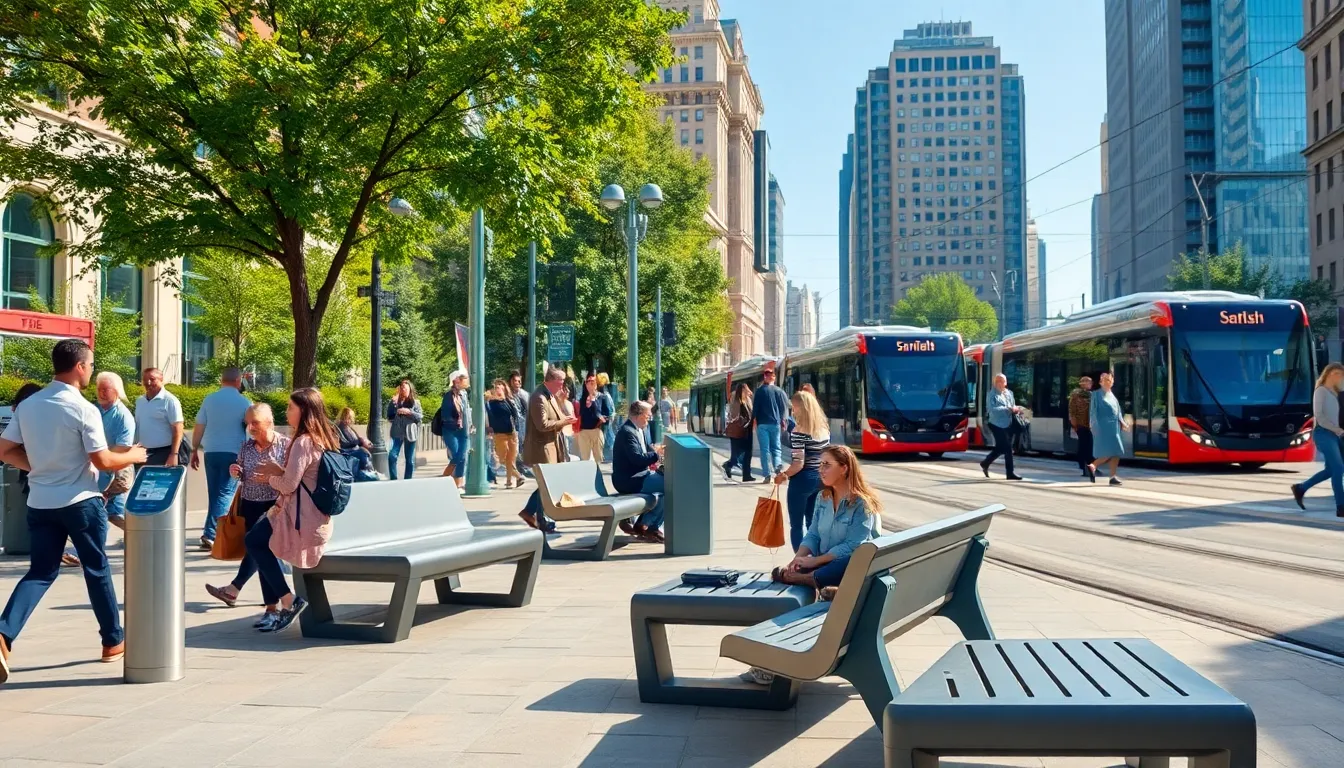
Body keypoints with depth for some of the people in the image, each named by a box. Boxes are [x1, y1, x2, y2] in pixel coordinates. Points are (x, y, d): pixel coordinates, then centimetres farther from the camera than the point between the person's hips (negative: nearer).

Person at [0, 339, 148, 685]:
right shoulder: (84, 410, -15)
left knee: (40, 572, 9)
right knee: (97, 569, 10)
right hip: (80, 502, -5)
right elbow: (103, 461, -16)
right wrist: (133, 456, 2)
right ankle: (114, 641, 23)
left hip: (40, 503, 5)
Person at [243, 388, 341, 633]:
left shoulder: (303, 442, -17)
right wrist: (279, 470, 10)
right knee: (259, 541, 14)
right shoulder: (322, 439, 12)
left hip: (302, 519, -9)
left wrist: (271, 479, 2)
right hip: (316, 516, 9)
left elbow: (289, 485, -18)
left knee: (253, 541, 1)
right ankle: (275, 609, 11)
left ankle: (288, 601, -1)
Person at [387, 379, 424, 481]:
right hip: (397, 433, 1)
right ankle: (393, 480, -3)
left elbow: (420, 417, -2)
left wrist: (409, 412, -16)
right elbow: (389, 417, 3)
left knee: (410, 460, 5)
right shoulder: (395, 401, 8)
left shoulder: (415, 402, 4)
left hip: (410, 433, 0)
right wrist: (393, 404, -9)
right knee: (392, 456, -13)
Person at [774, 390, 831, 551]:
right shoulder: (824, 428, 6)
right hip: (820, 479, 7)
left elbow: (799, 464, -19)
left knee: (796, 525, 4)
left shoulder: (799, 431, -16)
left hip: (802, 480, -7)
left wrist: (782, 475, -5)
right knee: (813, 524, 16)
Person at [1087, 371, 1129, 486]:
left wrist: (1122, 423, 4)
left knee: (1116, 453, 1)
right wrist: (1096, 427, -15)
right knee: (1108, 453, -13)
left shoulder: (1112, 396, 18)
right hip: (1104, 427, -7)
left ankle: (1113, 476, 3)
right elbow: (1093, 411, -7)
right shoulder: (1097, 395, -2)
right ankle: (1092, 467, 4)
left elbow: (1118, 411, 19)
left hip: (1114, 427, 7)